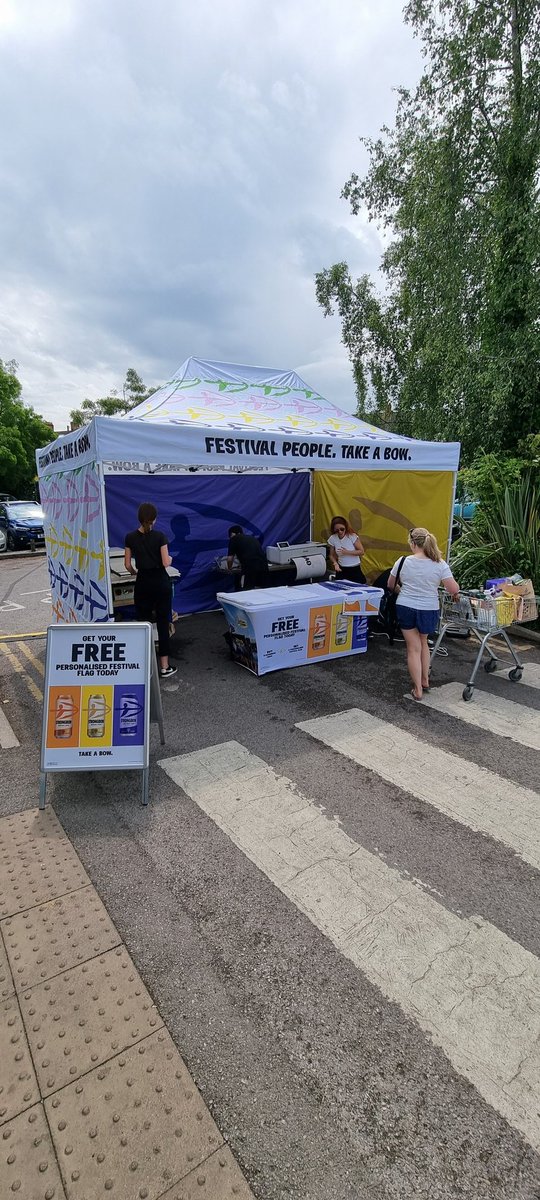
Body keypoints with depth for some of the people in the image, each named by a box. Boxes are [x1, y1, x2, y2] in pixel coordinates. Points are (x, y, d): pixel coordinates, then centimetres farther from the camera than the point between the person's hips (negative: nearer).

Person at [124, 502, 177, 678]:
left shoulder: (130, 538, -1)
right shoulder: (160, 536, -8)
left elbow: (128, 565, 1)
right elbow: (165, 562, -11)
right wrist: (170, 558, 11)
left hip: (143, 583, 2)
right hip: (160, 582, -2)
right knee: (163, 623, 4)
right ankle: (165, 667, 6)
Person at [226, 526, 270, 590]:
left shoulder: (234, 539, 11)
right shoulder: (252, 537, 29)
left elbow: (230, 558, 9)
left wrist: (229, 568, 30)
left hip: (249, 568, -6)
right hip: (263, 565, 6)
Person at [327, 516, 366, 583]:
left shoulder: (352, 536, -13)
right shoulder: (332, 539, -4)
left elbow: (361, 551, -9)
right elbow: (332, 555, 5)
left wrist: (347, 552, -20)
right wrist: (335, 563, -14)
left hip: (355, 570, -2)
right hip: (341, 570, 2)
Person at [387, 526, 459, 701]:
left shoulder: (403, 561, -7)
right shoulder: (440, 564, -9)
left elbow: (390, 585, 6)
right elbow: (454, 590, -11)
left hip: (405, 608, -1)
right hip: (429, 611, 1)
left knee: (414, 648, 8)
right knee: (423, 643, 24)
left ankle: (418, 690, 12)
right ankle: (425, 681, 35)